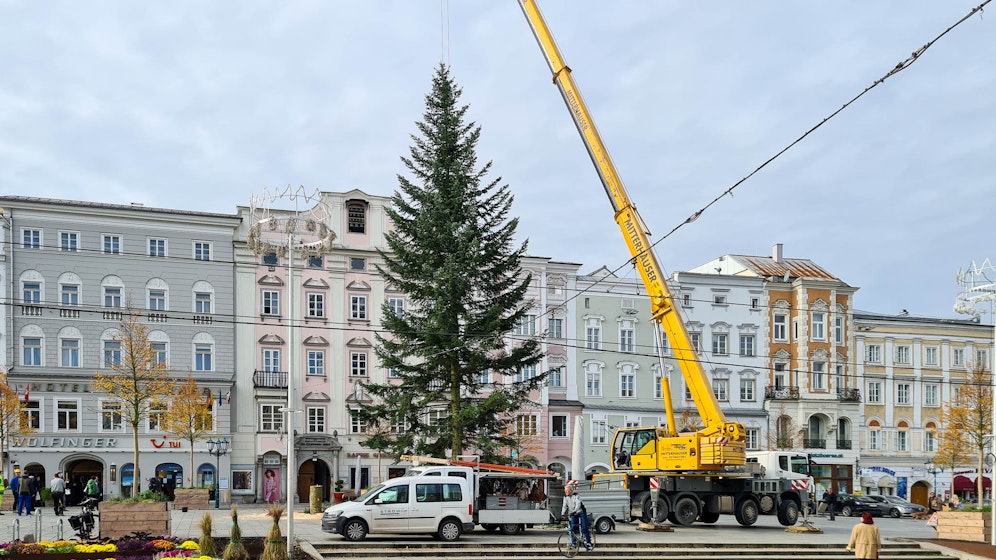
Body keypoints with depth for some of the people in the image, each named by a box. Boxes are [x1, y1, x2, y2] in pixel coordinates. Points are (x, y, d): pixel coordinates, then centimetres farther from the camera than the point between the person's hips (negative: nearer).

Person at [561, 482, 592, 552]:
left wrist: (574, 511, -49)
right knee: (573, 528, -6)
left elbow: (578, 504, -33)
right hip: (573, 514, 5)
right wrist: (562, 514, -19)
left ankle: (588, 543, -6)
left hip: (581, 513, -5)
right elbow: (564, 506, -4)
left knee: (584, 528, -10)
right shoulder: (566, 497, -1)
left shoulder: (576, 495, -19)